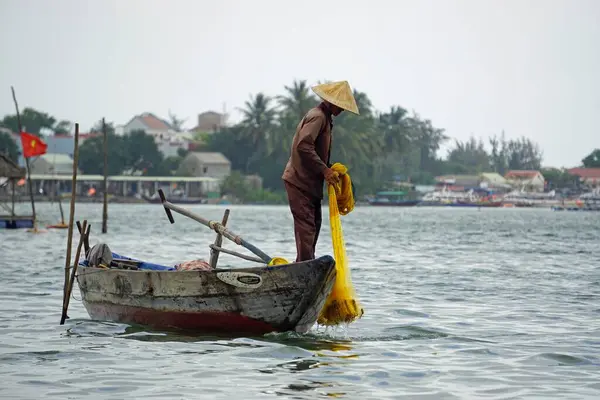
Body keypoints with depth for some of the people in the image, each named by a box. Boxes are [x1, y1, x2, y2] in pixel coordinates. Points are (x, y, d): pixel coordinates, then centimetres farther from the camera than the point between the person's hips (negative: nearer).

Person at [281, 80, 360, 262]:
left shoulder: (324, 117, 18)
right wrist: (324, 170, -24)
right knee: (306, 224, -13)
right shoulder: (317, 116, -15)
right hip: (300, 180, -11)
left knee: (314, 222, 14)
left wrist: (329, 168, 11)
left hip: (310, 181, 11)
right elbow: (303, 146, -27)